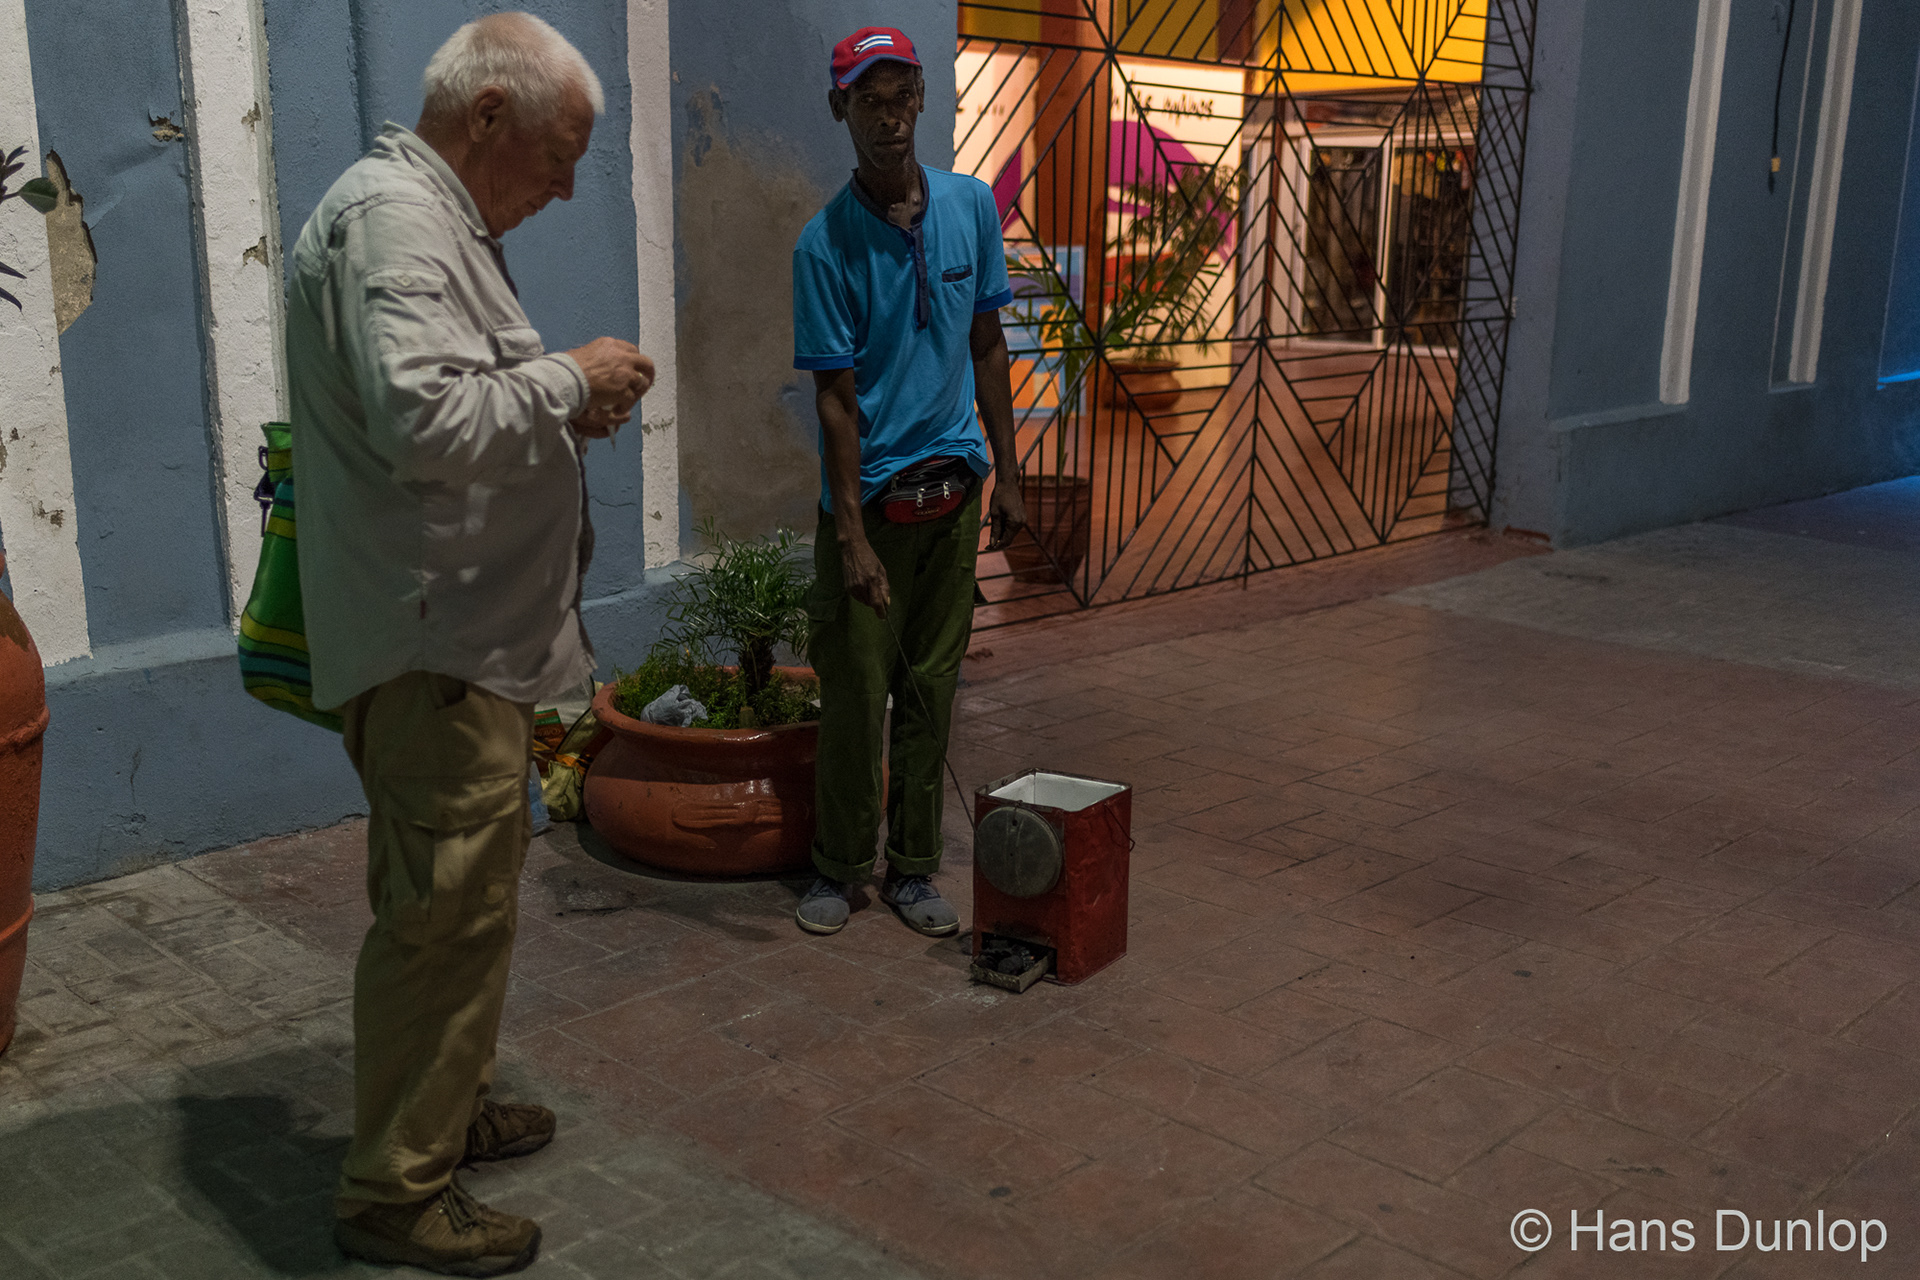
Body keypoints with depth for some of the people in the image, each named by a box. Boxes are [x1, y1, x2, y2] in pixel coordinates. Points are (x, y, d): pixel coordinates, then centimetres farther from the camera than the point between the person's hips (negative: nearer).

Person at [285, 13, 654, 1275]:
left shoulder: (437, 218, 19)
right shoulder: (391, 216, -16)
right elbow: (425, 422, -29)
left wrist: (562, 410, 11)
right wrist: (571, 380, -16)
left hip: (462, 636, 11)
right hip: (433, 645, -11)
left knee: (457, 896, 20)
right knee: (450, 909, -4)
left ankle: (449, 1107, 35)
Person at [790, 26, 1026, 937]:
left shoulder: (973, 207, 3)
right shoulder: (825, 244, -10)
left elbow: (987, 349, 11)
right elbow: (835, 399, -11)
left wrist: (1007, 474, 10)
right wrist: (852, 537, -15)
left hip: (953, 490, 4)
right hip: (869, 498, -3)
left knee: (931, 689, 10)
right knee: (855, 693, 3)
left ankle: (913, 868, 22)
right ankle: (840, 868, 20)